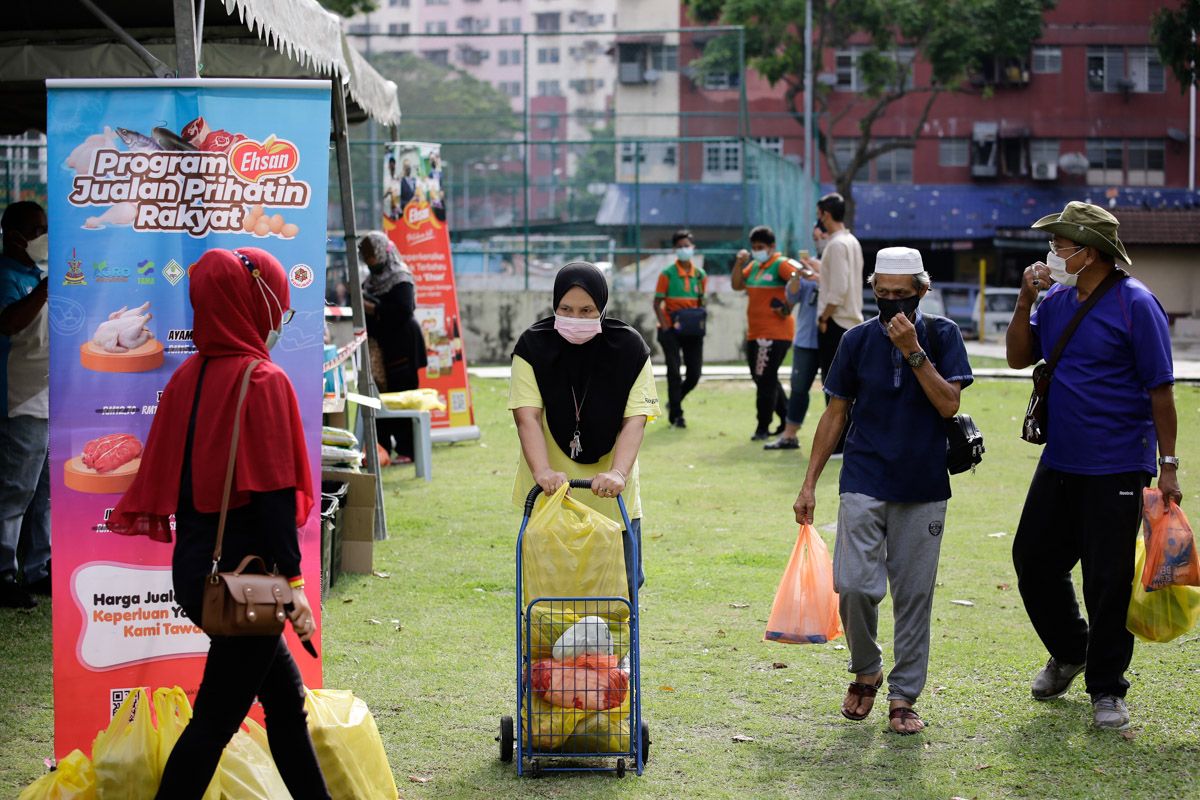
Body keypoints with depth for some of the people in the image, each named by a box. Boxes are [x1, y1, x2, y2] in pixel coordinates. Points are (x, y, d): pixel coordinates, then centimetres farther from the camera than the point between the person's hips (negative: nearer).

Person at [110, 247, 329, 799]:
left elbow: (174, 476, 9)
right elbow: (273, 493, -18)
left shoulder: (187, 377, 6)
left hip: (196, 566, 8)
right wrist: (292, 582, -14)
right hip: (246, 572, -8)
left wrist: (197, 554, 18)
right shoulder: (264, 381, -15)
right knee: (216, 718, 0)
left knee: (286, 697, 19)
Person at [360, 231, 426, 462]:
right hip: (380, 346, 8)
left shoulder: (400, 279, -8)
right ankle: (381, 447, 10)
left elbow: (403, 310, -20)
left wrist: (372, 309, -18)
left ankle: (407, 449, -3)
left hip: (401, 346, -8)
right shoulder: (372, 279, 16)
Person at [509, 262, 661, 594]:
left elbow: (635, 419, -14)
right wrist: (543, 472, -32)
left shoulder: (629, 348, -7)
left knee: (624, 580, 1)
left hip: (611, 493, 1)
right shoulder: (533, 346, -8)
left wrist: (618, 473, -30)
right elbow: (527, 416, -17)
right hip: (550, 492, 0)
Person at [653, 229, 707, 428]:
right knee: (674, 372, -4)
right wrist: (665, 327, -13)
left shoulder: (700, 275, 6)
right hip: (671, 330, -4)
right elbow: (657, 303, -4)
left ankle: (674, 401, 28)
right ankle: (675, 414, 6)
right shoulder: (667, 274, -5)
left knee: (695, 373, 3)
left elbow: (701, 304, 13)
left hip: (693, 330, 4)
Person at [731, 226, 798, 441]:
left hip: (775, 333, -9)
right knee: (762, 379, 16)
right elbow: (737, 285, 16)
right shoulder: (754, 266, 15)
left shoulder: (781, 264, -11)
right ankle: (788, 420, 26)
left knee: (765, 380, -7)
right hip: (755, 333, 10)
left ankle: (763, 428, 1)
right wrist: (739, 263, 5)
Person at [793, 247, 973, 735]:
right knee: (854, 587, -11)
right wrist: (809, 484, 6)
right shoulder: (858, 340, 3)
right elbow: (835, 414, 8)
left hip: (923, 488, 0)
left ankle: (904, 695, 14)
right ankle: (865, 671, 15)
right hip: (865, 483, 0)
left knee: (914, 596, 3)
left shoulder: (941, 336, 1)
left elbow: (949, 405, -11)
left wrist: (914, 351, -18)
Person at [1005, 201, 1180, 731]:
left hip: (1116, 469, -7)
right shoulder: (1056, 300, 8)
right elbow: (1019, 358, 12)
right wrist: (1025, 301, -2)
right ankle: (1069, 652, 35)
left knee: (1108, 580, -1)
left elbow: (1160, 388, -10)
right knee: (1033, 561, 12)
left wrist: (1168, 465, -11)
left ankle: (1107, 690, 13)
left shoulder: (1134, 304, -11)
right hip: (1059, 463, 7)